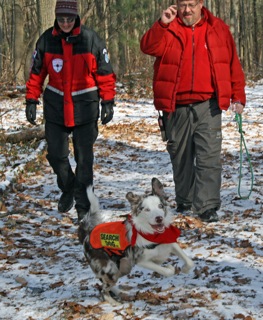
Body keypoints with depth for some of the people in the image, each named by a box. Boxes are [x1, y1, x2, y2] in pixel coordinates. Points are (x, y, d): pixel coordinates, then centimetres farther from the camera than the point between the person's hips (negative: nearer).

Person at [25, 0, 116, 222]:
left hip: (85, 105, -2)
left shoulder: (91, 39, -6)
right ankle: (68, 188, 32)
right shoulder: (47, 40, 0)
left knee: (84, 158, -1)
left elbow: (105, 73, 0)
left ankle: (83, 204, 7)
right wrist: (31, 101, 5)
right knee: (56, 154, 5)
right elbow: (36, 73, 8)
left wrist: (108, 102, -3)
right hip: (55, 105, 2)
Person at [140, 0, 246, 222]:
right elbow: (148, 47, -14)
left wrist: (238, 96, 5)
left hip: (207, 106, -1)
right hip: (176, 106, 1)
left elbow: (233, 65, 10)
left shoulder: (218, 29, 7)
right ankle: (185, 202, 29)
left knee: (209, 156, -10)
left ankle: (207, 206, -10)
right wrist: (163, 24, -25)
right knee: (180, 157, 13)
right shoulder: (168, 29, 5)